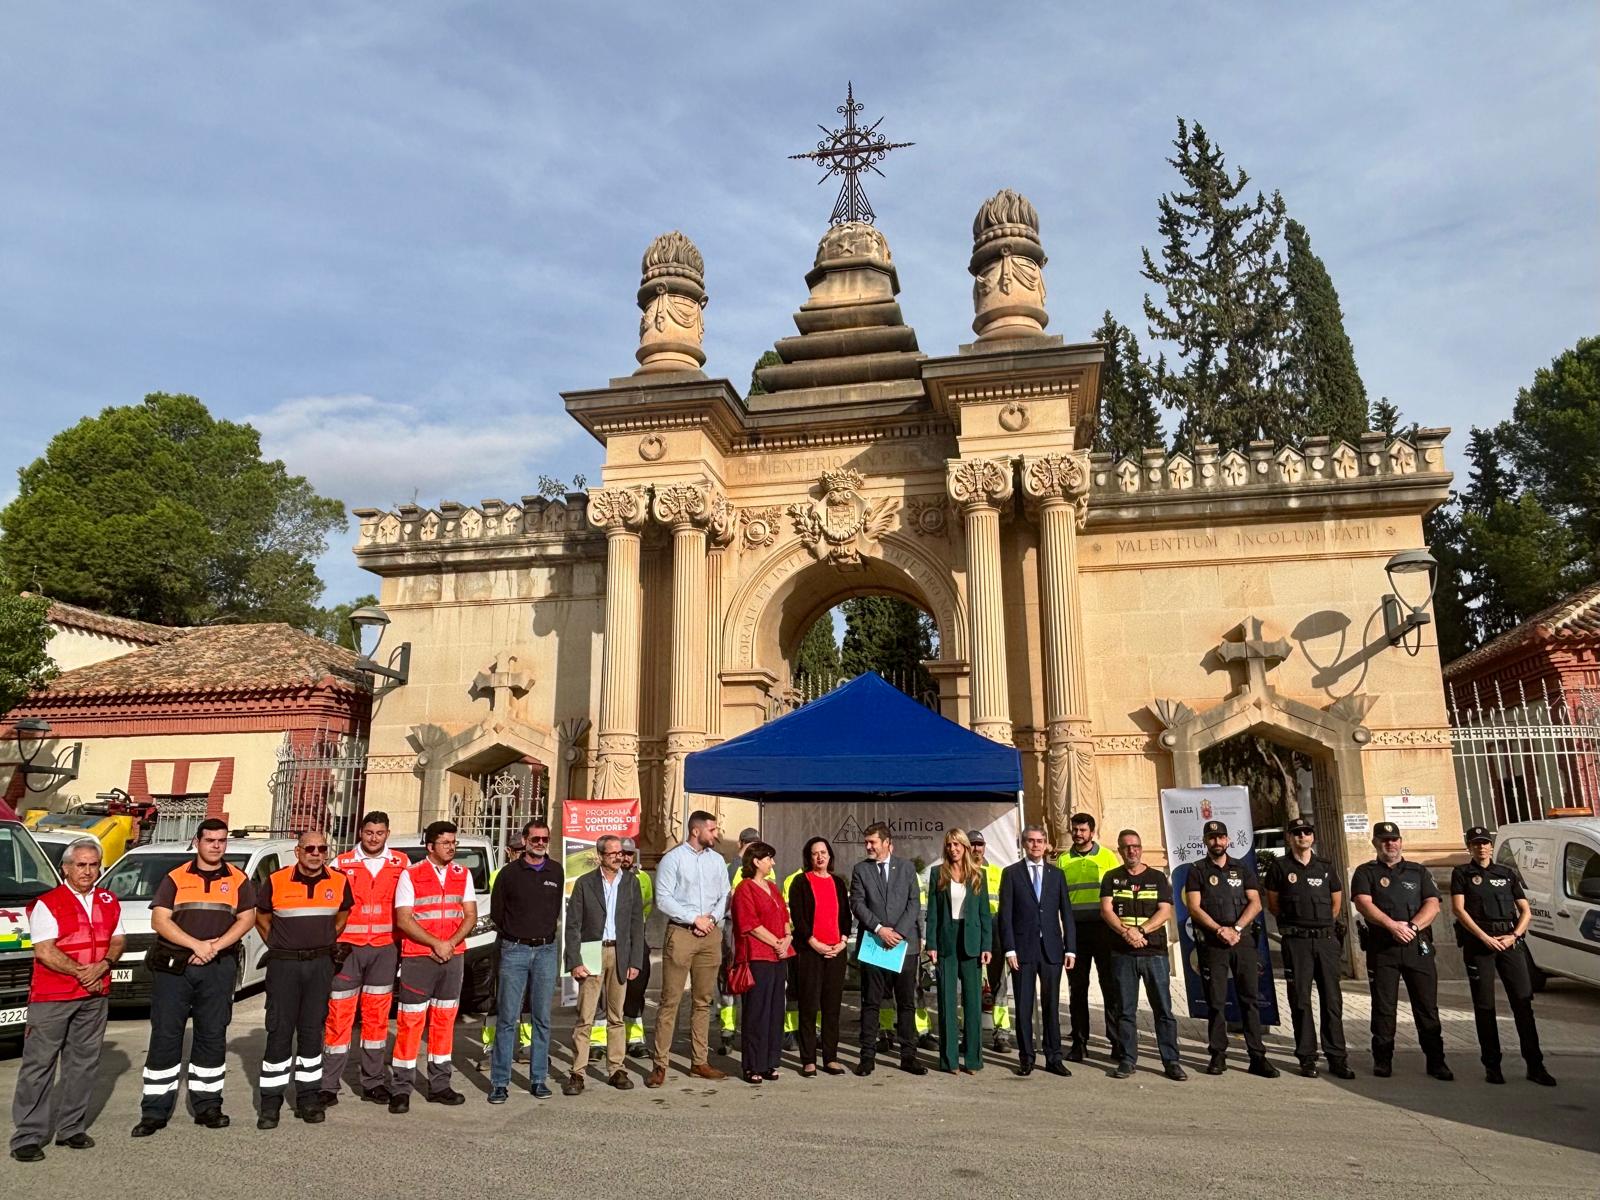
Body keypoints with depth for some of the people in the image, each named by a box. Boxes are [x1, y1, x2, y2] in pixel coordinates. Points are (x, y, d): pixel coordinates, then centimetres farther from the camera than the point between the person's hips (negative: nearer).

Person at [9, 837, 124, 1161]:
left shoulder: (109, 902, 10)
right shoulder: (47, 904, -6)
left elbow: (118, 940, 10)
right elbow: (44, 952, -12)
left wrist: (103, 965, -9)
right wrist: (81, 973, -15)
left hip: (95, 995, 5)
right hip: (50, 997, -5)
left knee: (84, 1063, 10)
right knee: (39, 1064, 0)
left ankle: (72, 1129, 20)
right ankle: (27, 1137, 7)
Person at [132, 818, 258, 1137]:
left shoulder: (238, 880, 7)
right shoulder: (175, 878, 5)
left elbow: (246, 918, 2)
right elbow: (159, 920, -3)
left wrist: (216, 946, -12)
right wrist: (196, 945, -14)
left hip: (219, 968, 1)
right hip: (173, 967, -1)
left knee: (212, 1036, 7)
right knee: (165, 1036, 1)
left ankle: (207, 1105, 17)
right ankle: (154, 1111, 10)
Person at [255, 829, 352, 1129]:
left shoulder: (339, 883, -1)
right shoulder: (276, 881, -6)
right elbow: (262, 919, 8)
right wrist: (280, 948, 7)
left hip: (320, 964, 2)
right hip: (284, 964, -2)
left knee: (312, 1031, 8)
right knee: (279, 1032, 0)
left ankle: (308, 1098, 16)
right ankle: (271, 1102, 9)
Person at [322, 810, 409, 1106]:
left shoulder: (401, 864, 5)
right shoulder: (341, 864, 2)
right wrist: (333, 943, -6)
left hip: (384, 949, 1)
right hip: (347, 948, -1)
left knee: (377, 1016, 7)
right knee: (339, 1016, -1)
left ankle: (374, 1082, 16)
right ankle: (328, 1086, 9)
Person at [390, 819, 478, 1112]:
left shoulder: (463, 875, 7)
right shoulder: (411, 875, -5)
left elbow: (470, 915, 5)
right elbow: (403, 920, -10)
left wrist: (451, 943, -10)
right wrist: (436, 944, -15)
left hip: (452, 956, 4)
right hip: (417, 957, -4)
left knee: (444, 1020, 10)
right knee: (410, 1021, -3)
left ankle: (439, 1085, 18)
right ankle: (402, 1089, 5)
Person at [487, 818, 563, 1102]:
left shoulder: (556, 872, 7)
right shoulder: (509, 873, 0)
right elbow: (496, 912, 8)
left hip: (546, 950, 2)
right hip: (514, 950, -2)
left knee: (542, 1019, 6)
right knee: (507, 1018, -3)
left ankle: (538, 1079, 15)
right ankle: (500, 1082, 5)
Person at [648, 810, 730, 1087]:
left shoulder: (717, 860, 12)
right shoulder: (673, 858, -3)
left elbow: (725, 895, 12)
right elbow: (663, 898, -9)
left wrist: (712, 918, -6)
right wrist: (695, 919, -11)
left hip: (711, 934, 5)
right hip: (681, 932, -5)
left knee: (703, 1000, 9)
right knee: (670, 1000, -4)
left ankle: (699, 1062, 17)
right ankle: (659, 1064, 3)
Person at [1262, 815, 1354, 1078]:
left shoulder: (1326, 867, 11)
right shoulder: (1279, 867, 2)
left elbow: (1337, 902, 20)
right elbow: (1272, 904, 8)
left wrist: (1322, 923, 15)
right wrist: (1294, 921, 9)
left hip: (1326, 939, 2)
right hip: (1296, 941, -2)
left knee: (1332, 1000, 3)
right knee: (1300, 1000, 1)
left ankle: (1337, 1058, 10)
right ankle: (1307, 1059, 8)